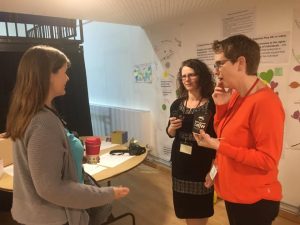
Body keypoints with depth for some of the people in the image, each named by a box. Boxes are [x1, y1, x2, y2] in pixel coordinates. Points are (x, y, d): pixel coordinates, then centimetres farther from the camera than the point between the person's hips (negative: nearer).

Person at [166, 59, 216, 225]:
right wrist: (172, 127, -14)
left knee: (201, 207, 13)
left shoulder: (212, 104, -13)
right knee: (185, 205, 18)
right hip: (180, 161, 4)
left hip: (202, 162, -4)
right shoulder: (177, 104, 0)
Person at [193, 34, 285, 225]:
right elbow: (224, 136, 8)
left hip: (254, 201, -8)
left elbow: (268, 160, -24)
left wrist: (218, 146, -24)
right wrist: (221, 106, -6)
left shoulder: (265, 102, -24)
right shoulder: (235, 95, 1)